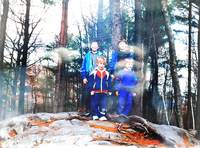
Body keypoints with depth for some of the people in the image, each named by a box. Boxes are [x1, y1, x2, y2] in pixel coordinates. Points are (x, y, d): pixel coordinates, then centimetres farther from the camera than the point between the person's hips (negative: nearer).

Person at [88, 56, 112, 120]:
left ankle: (102, 115, 6)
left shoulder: (107, 73, 5)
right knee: (94, 104, 6)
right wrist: (91, 90, -8)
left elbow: (109, 83, 11)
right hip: (95, 92, -2)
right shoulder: (94, 73, -4)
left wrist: (109, 91, 9)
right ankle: (94, 115, 18)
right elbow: (90, 82, -3)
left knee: (103, 104, 0)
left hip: (104, 92, 2)